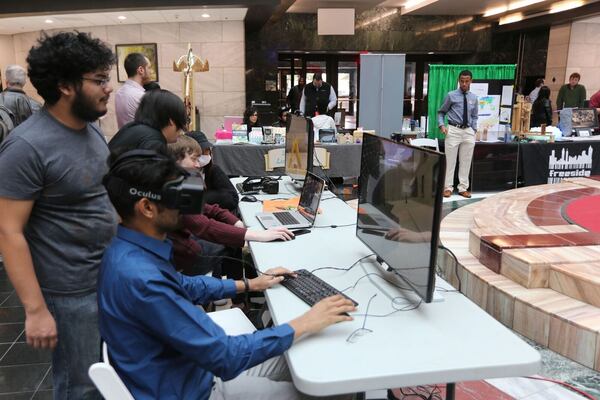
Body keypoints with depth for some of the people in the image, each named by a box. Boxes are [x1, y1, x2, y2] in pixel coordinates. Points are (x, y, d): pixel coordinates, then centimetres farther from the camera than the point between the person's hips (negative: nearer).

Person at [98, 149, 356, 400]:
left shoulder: (131, 250, -4)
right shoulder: (140, 277, -34)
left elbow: (184, 287, 16)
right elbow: (225, 356, -31)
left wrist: (249, 284, 14)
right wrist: (304, 324, -23)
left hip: (187, 368, 8)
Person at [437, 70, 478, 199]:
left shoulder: (474, 98, 10)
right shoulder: (451, 95, 0)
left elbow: (474, 116, 18)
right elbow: (441, 112, 6)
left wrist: (474, 130, 5)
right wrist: (441, 125, -9)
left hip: (468, 131, 4)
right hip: (453, 130, -3)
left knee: (466, 161, 7)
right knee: (450, 160, -1)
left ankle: (463, 188, 16)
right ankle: (448, 187, 8)